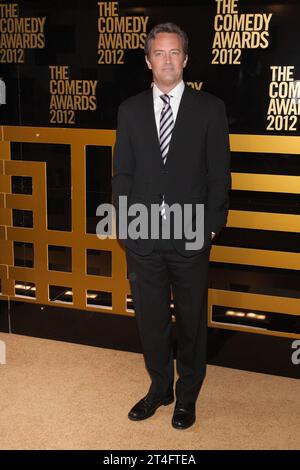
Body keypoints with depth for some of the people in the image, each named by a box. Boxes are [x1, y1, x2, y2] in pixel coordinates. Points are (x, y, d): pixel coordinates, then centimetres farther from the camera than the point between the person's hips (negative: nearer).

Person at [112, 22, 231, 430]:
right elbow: (122, 172, 8)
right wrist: (125, 224, 1)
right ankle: (159, 388, 32)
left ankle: (187, 395, 28)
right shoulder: (130, 110, 7)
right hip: (143, 236, 2)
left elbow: (219, 173, 0)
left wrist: (212, 225, -6)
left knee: (191, 320, 10)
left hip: (191, 236, -2)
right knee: (151, 319, 12)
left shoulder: (210, 108, 0)